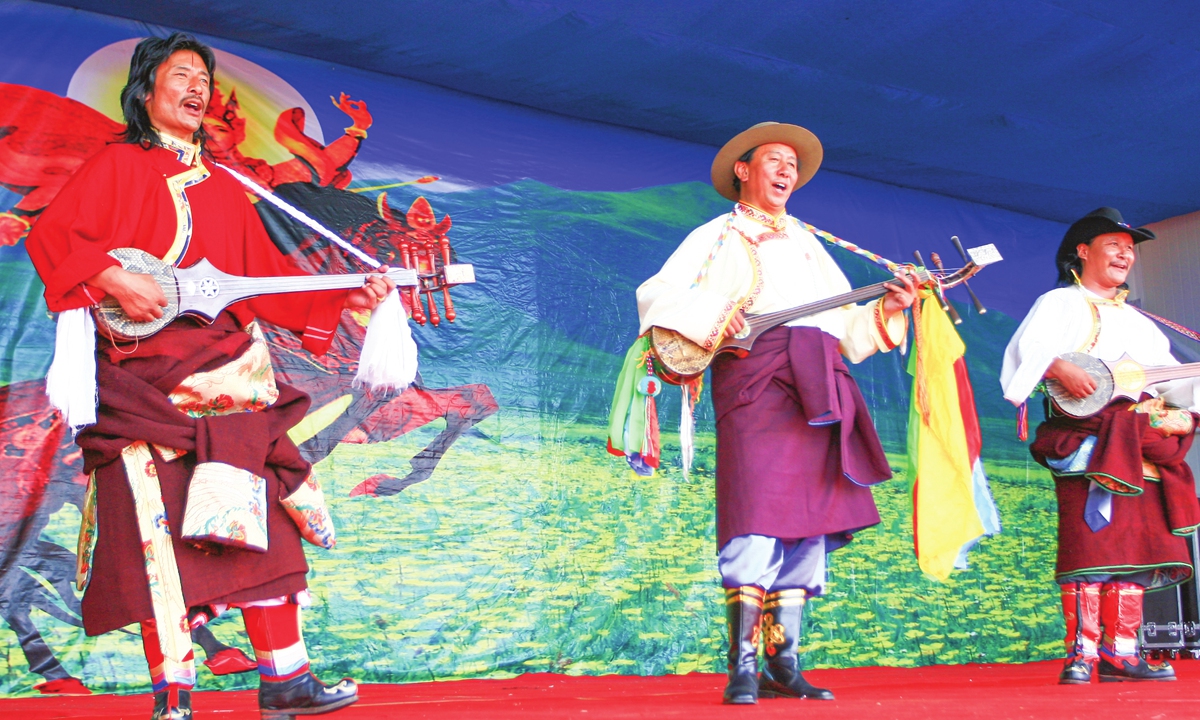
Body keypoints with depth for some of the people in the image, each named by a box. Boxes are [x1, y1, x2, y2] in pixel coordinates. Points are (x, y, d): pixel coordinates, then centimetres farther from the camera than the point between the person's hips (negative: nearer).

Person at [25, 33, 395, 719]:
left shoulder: (223, 187, 21)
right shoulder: (120, 165, 7)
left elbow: (269, 277, 16)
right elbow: (49, 237, -4)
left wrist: (346, 297, 5)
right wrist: (114, 280, -18)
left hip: (231, 373, 5)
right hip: (146, 380, -5)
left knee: (262, 517, 0)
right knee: (159, 528, -7)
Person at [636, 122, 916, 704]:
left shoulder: (808, 244, 29)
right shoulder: (716, 237, 14)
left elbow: (848, 323, 25)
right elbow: (656, 295, -1)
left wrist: (886, 308, 7)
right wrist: (710, 312, -17)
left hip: (818, 388, 6)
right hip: (753, 377, -5)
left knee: (809, 525, 2)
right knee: (757, 523, -15)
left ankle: (782, 665, 7)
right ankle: (742, 667, -12)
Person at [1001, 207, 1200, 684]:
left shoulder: (1136, 321, 28)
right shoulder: (1059, 303, 9)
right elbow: (1027, 350, -8)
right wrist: (1060, 369, -26)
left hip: (1142, 441, 7)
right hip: (1086, 434, -7)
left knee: (1137, 544, 1)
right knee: (1089, 537, -15)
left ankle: (1119, 652, 4)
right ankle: (1082, 653, -15)